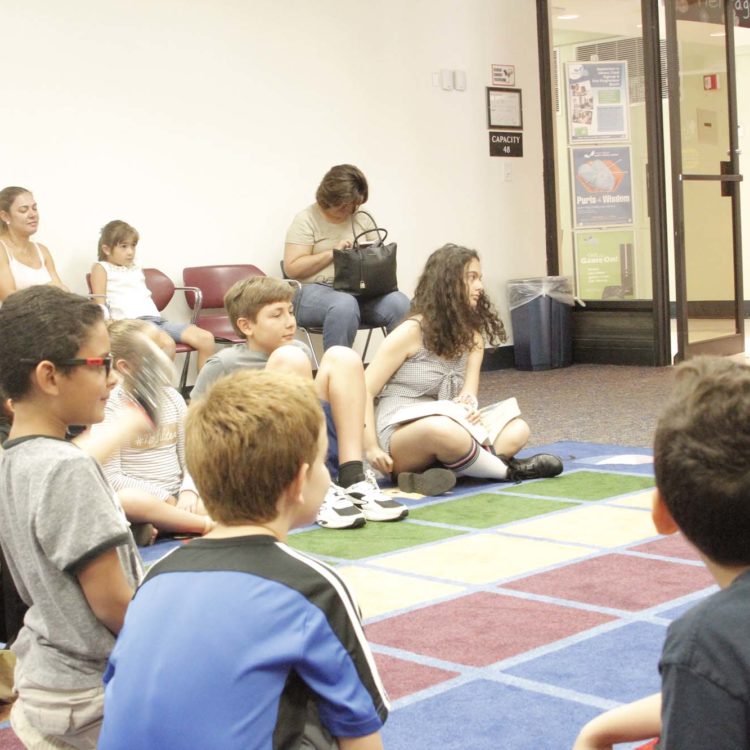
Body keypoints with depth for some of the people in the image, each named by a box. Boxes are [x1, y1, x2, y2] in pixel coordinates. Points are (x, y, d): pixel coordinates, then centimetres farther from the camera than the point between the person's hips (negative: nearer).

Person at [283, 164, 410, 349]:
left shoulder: (361, 218, 16)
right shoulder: (306, 220, 1)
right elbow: (292, 268, -7)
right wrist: (332, 253, -13)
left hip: (360, 291, 5)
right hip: (316, 290, -4)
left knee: (399, 302, -26)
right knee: (344, 305, -40)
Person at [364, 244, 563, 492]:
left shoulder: (472, 334, 9)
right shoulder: (412, 331, -9)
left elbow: (468, 395, 0)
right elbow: (365, 390, -10)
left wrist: (468, 405, -26)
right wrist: (372, 448, -20)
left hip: (448, 430, 7)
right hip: (399, 438, -7)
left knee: (517, 429, -13)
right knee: (442, 429, -40)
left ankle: (438, 475, -30)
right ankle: (507, 470, -17)